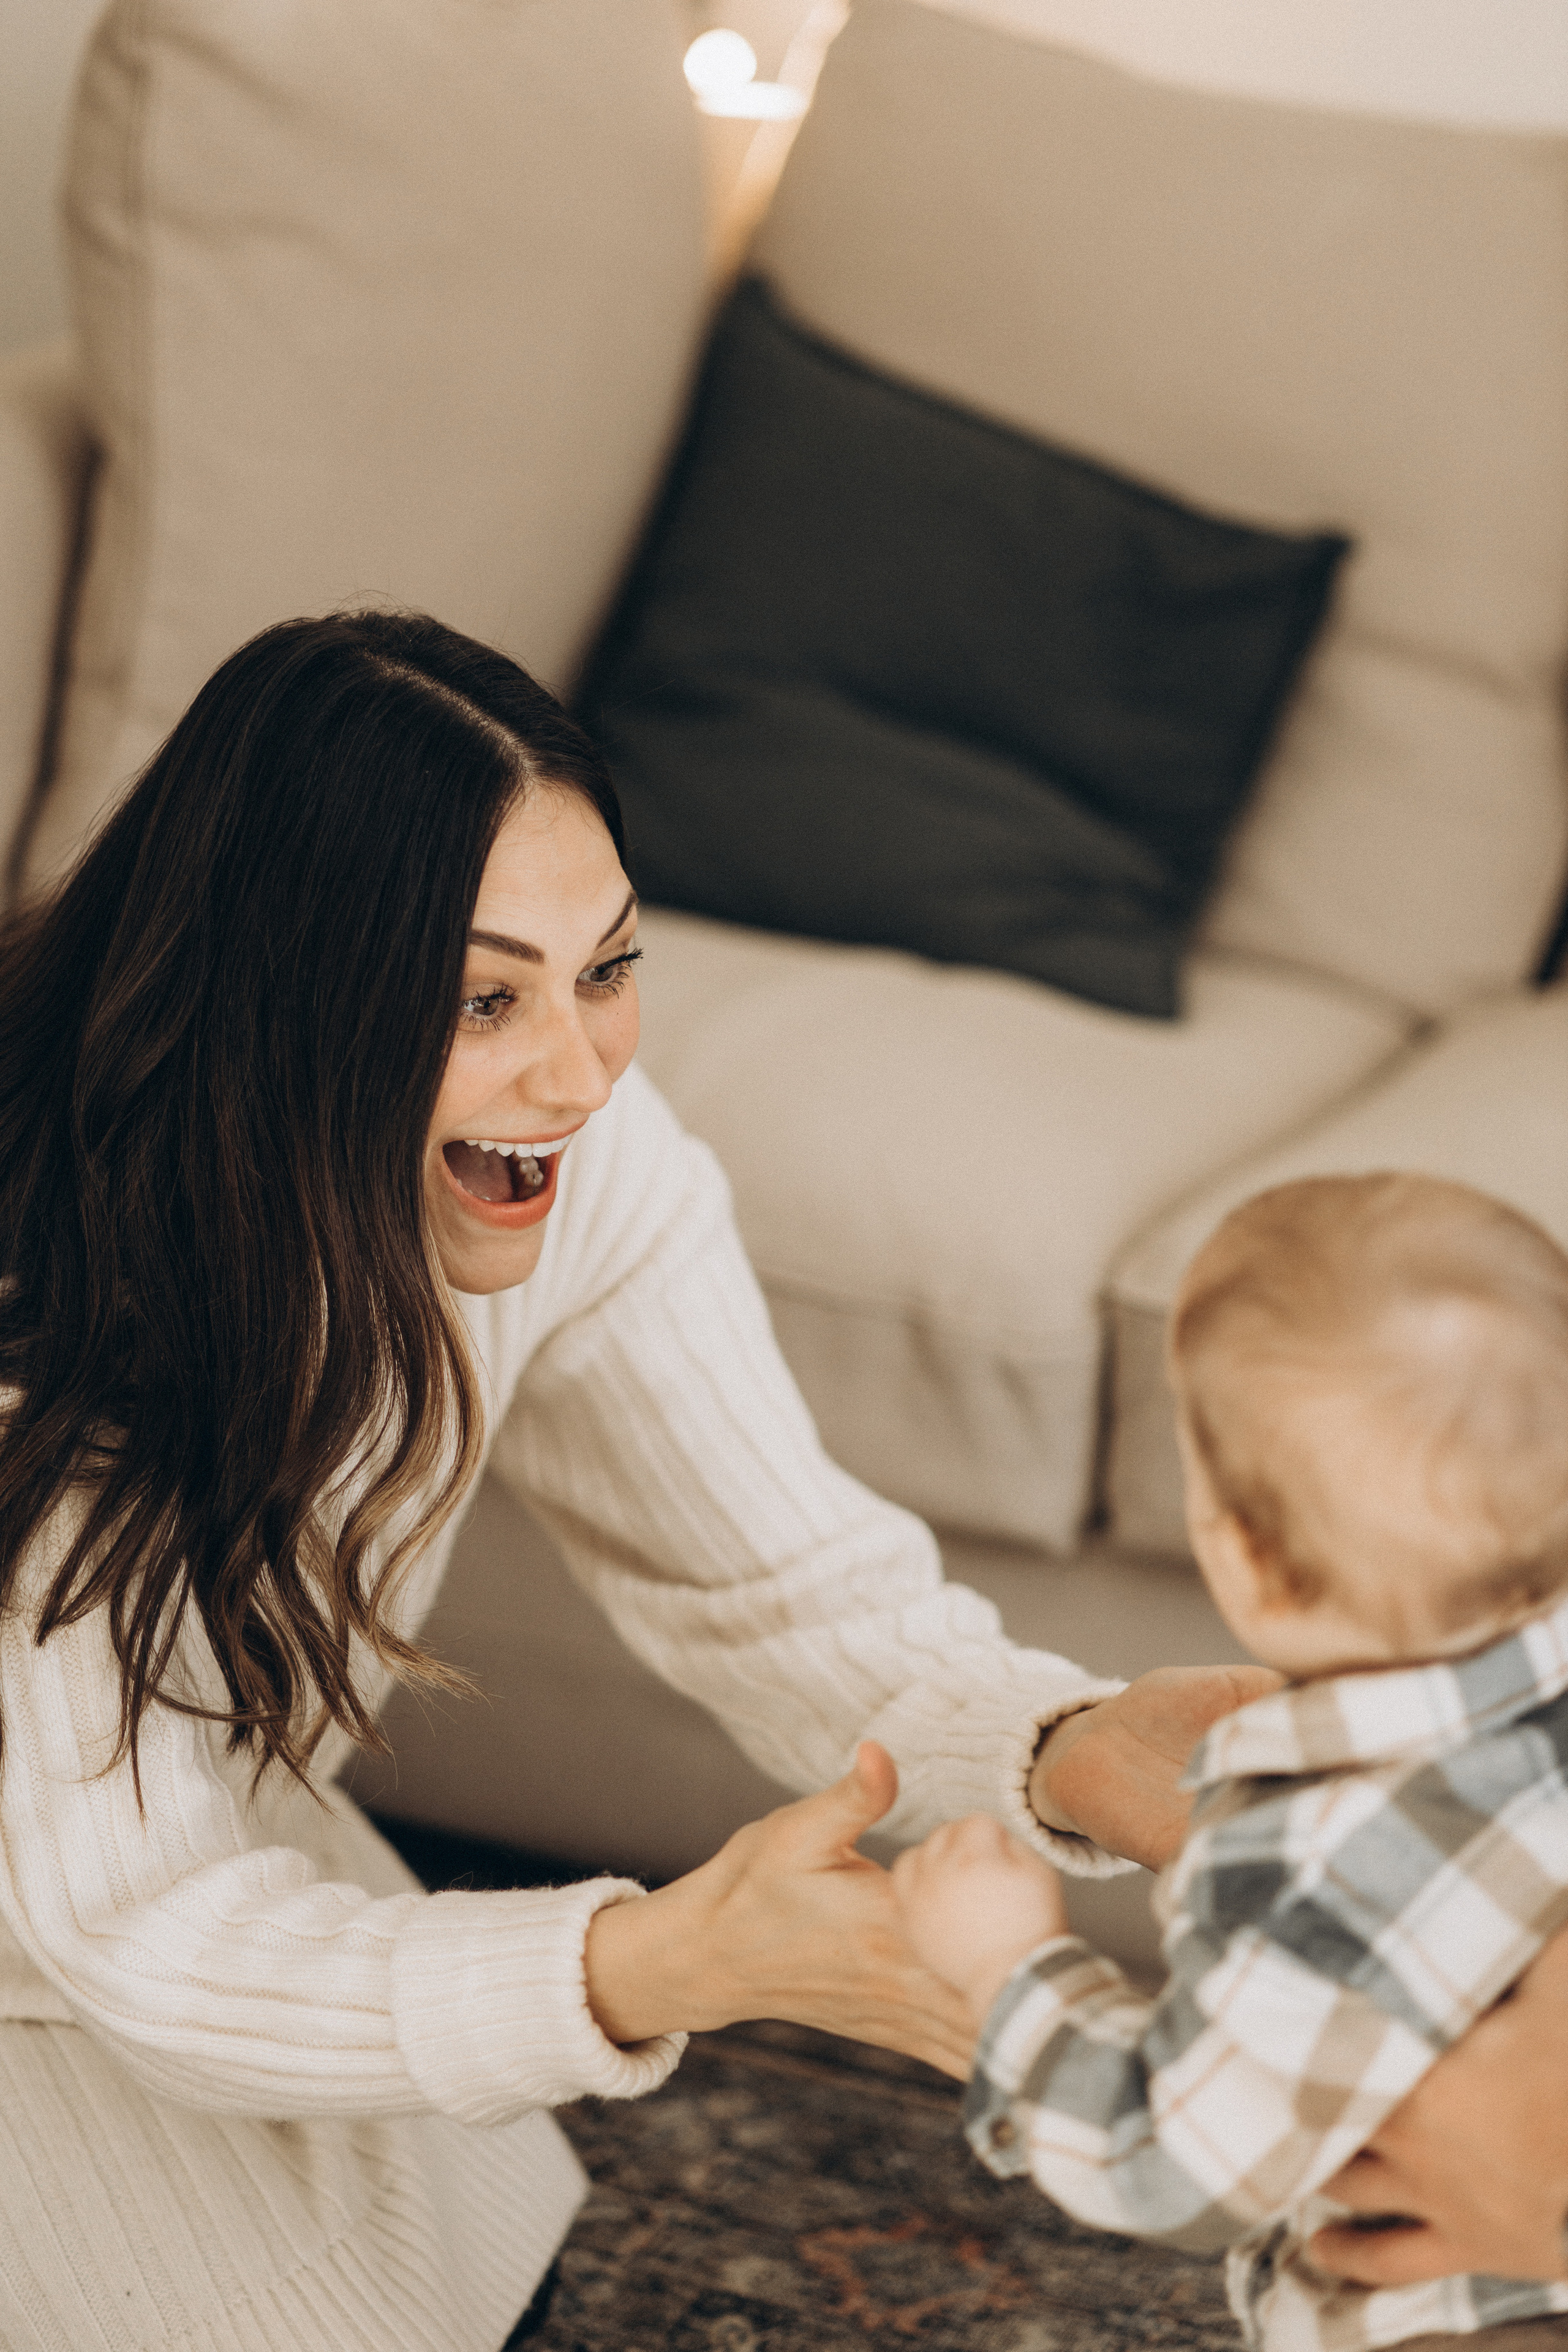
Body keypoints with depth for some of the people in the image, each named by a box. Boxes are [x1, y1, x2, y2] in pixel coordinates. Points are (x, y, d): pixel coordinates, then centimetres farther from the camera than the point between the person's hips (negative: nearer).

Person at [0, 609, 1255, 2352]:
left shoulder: (586, 1163, -23)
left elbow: (800, 1592, -18)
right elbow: (141, 1932, -36)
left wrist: (1066, 1754, -40)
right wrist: (663, 1966, -50)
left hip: (224, 1838, 5)